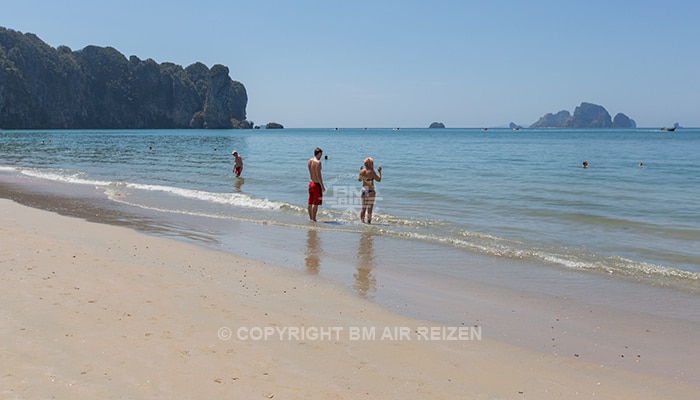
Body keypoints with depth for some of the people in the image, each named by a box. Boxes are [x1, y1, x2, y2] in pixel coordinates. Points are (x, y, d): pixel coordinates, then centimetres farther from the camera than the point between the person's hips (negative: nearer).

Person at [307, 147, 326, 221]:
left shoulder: (309, 161, 6)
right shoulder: (317, 162, -17)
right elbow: (318, 175, -21)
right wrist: (322, 186, -17)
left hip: (310, 183, 8)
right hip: (317, 184, -8)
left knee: (310, 203, 13)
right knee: (316, 203, -3)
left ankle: (310, 218, 21)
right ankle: (313, 219, 0)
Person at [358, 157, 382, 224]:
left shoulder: (362, 171, 1)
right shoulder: (371, 172, -15)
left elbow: (359, 179, 17)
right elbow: (379, 180, -10)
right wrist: (379, 171, 1)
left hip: (363, 190, 5)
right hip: (370, 191, -5)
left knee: (363, 208, 13)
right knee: (370, 208, 0)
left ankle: (362, 221, 15)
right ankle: (369, 222, 0)